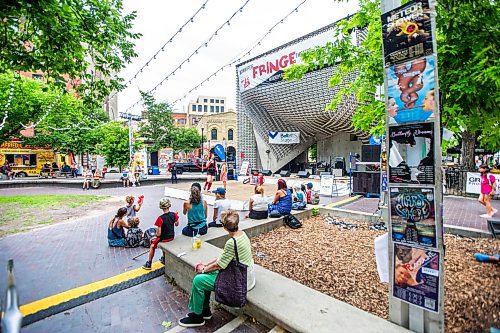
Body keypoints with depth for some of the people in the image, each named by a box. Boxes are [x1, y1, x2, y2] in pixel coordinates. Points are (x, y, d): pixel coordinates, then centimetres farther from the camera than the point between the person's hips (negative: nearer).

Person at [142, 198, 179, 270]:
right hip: (171, 237, 5)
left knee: (152, 246, 23)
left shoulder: (160, 218, -26)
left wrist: (156, 234, 1)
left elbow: (159, 234, -21)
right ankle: (164, 259, 48)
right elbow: (177, 224, 5)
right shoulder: (174, 214, -14)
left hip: (164, 238, -5)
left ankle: (149, 264, 32)